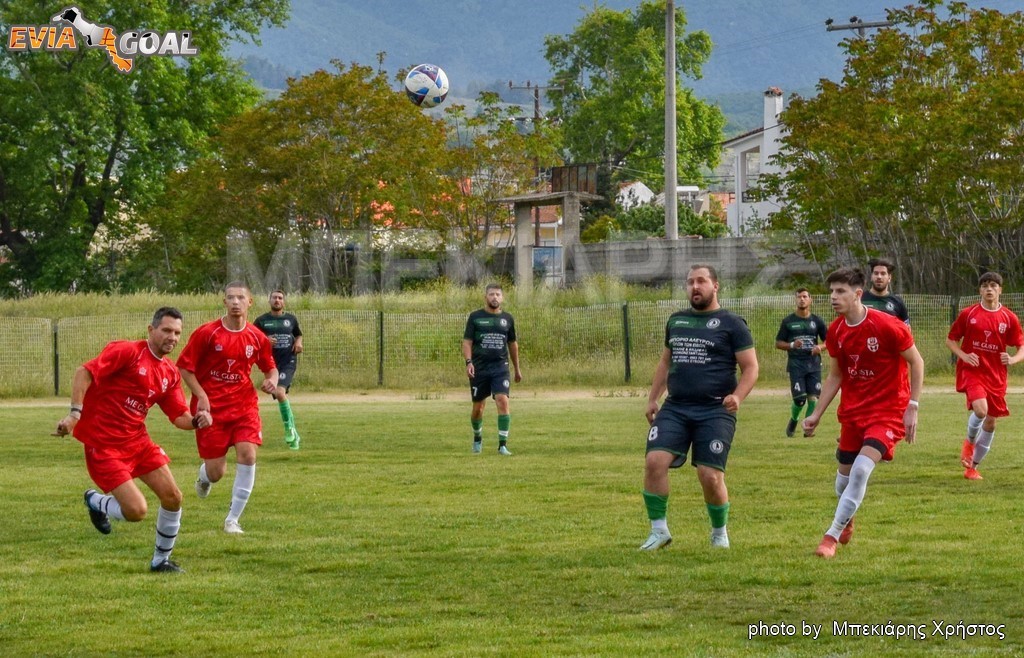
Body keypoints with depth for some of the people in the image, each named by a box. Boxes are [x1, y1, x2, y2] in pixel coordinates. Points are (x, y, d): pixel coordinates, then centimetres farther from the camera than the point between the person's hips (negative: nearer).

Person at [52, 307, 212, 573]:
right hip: (104, 444, -7)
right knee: (137, 511, -15)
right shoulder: (127, 351, -14)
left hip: (138, 441, 7)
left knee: (173, 497, 1)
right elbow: (85, 372, -19)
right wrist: (74, 414, -27)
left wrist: (196, 420, -11)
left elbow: (179, 416, 11)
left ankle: (161, 560, 20)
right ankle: (96, 501, 17)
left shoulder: (170, 373, 9)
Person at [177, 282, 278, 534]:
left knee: (247, 454, -18)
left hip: (244, 405, 2)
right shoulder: (207, 333, -9)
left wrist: (271, 380, -8)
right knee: (216, 473, -1)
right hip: (212, 408, -2)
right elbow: (184, 367, -5)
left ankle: (233, 520, -6)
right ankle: (204, 475, 41)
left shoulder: (257, 337, 0)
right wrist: (201, 395, -15)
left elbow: (270, 367, 15)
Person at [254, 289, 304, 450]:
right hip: (271, 363, 2)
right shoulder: (261, 321, 5)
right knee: (280, 395, 1)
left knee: (280, 392, -24)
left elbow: (298, 335, 24)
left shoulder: (291, 319, 9)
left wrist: (299, 342, 2)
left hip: (288, 361, -2)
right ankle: (294, 436, 13)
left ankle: (289, 429, -10)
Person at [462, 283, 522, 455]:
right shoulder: (475, 317, 2)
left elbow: (512, 344, 19)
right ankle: (477, 438, 34)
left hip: (500, 367, 1)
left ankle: (503, 445, -15)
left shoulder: (507, 318, 9)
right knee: (478, 407, 7)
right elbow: (467, 342, -1)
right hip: (479, 368, -1)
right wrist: (468, 362, -17)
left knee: (503, 401, -16)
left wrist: (517, 369, 22)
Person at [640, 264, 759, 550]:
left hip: (715, 412, -4)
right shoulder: (676, 321, 17)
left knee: (710, 476, -8)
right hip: (675, 409, 4)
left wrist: (737, 396, -18)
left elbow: (750, 367, -1)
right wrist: (653, 398, 20)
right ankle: (659, 530, -2)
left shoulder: (731, 323, 1)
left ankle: (719, 532, 18)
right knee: (654, 461, -15)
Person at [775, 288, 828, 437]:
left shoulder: (817, 321, 9)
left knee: (813, 398, -8)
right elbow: (778, 343, 6)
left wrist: (820, 347, -7)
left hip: (813, 364, 2)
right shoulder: (788, 321, 4)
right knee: (799, 399, -10)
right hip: (796, 364, -2)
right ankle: (793, 421, 19)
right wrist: (792, 345, -13)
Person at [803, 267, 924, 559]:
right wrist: (817, 414, 7)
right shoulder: (836, 332, 0)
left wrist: (912, 408, -13)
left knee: (861, 469, -21)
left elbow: (916, 362, -9)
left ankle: (832, 536, -17)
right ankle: (847, 523, 42)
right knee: (844, 475, 12)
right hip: (853, 411, 6)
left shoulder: (887, 326, -18)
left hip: (887, 410, -6)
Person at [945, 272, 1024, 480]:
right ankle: (969, 442, 6)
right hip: (972, 371, -3)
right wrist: (963, 355, -13)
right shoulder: (968, 314, -1)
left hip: (996, 375, 3)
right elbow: (951, 340, 6)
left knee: (990, 422, 6)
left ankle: (972, 467, 23)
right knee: (980, 409, -27)